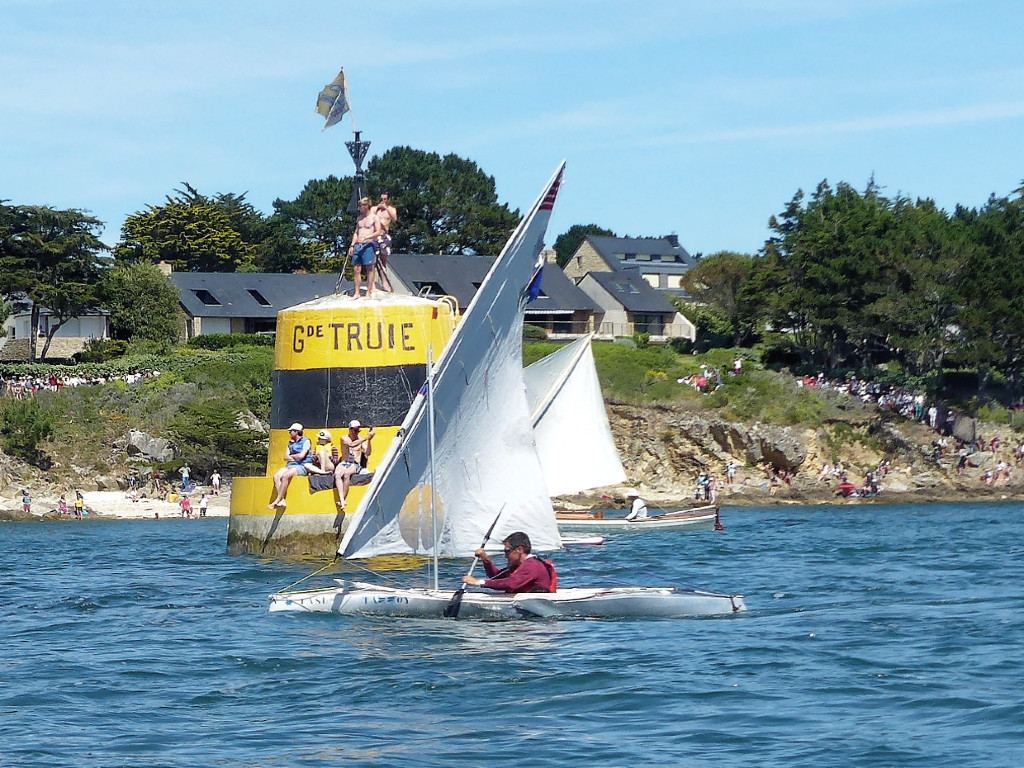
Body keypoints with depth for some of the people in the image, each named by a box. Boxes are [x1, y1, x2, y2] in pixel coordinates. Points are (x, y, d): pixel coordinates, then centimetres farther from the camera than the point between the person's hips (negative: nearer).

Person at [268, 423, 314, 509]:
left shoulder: (306, 441, -2)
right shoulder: (290, 443, 20)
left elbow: (301, 456, -12)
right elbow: (286, 457, 11)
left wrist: (291, 456, 4)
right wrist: (295, 458, -5)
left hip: (302, 466, -7)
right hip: (290, 465, 7)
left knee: (285, 476, -31)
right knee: (276, 476, -20)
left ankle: (277, 501, -26)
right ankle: (282, 501, -28)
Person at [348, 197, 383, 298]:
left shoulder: (374, 218, -1)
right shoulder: (359, 218, 18)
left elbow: (378, 232, -9)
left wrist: (366, 237, -20)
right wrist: (352, 245, 11)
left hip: (368, 245, -6)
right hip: (358, 245, 6)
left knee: (369, 269, -3)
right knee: (356, 269, 2)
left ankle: (369, 292, -2)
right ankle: (356, 292, 4)